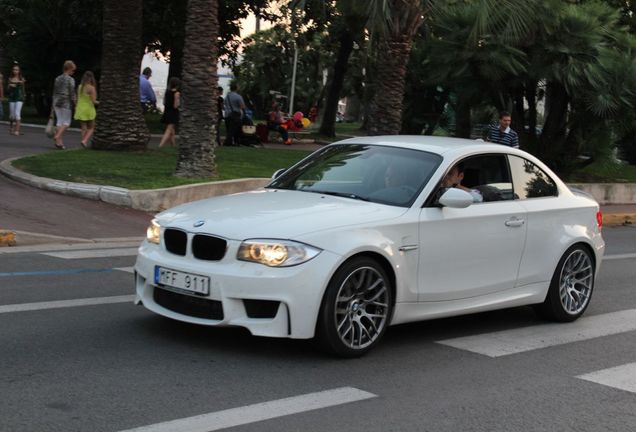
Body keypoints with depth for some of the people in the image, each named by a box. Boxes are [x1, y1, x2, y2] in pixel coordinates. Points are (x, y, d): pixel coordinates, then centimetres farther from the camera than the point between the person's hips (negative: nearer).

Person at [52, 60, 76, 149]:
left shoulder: (57, 79, 9)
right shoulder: (70, 80, -10)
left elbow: (54, 92, 13)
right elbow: (72, 94, -12)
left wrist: (54, 103, 19)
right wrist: (75, 103, -4)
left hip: (56, 102, 6)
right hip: (66, 103, -6)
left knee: (60, 121, 11)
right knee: (66, 122, 3)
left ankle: (59, 141, 7)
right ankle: (57, 136, -17)